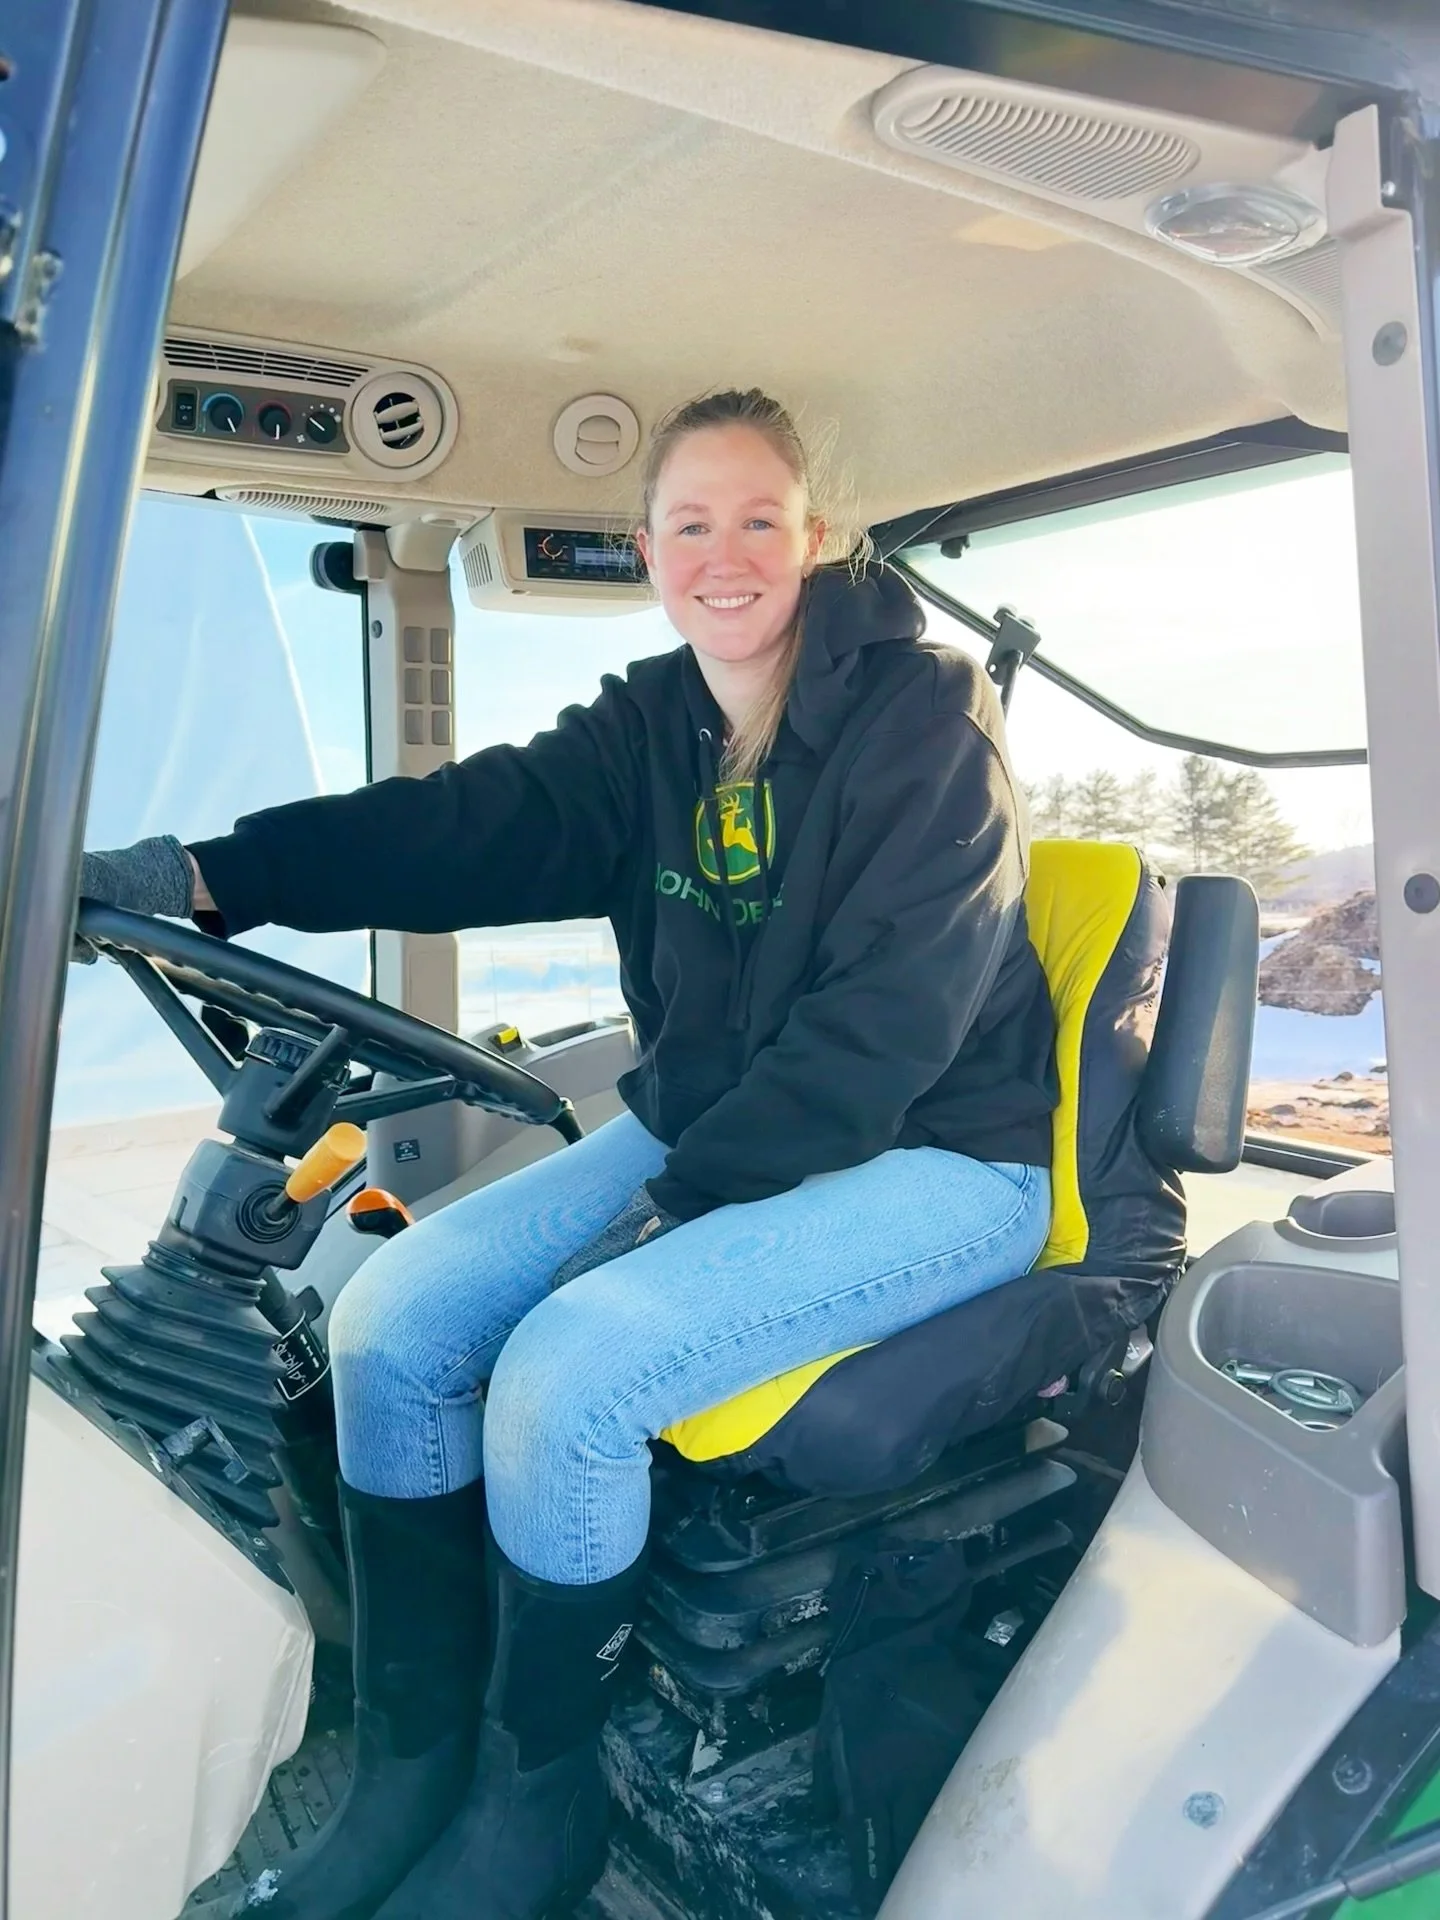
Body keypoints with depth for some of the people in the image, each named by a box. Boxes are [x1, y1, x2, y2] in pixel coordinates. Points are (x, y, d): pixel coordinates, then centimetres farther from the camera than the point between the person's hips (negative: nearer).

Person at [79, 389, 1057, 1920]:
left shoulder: (921, 718, -11)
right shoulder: (651, 729, 7)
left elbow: (888, 1020, -20)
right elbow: (468, 823, -7)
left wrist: (677, 1201, -23)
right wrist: (198, 875, -21)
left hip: (927, 1157, -6)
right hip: (706, 1134, 7)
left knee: (563, 1375, -26)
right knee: (389, 1322, -8)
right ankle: (407, 1777, 9)